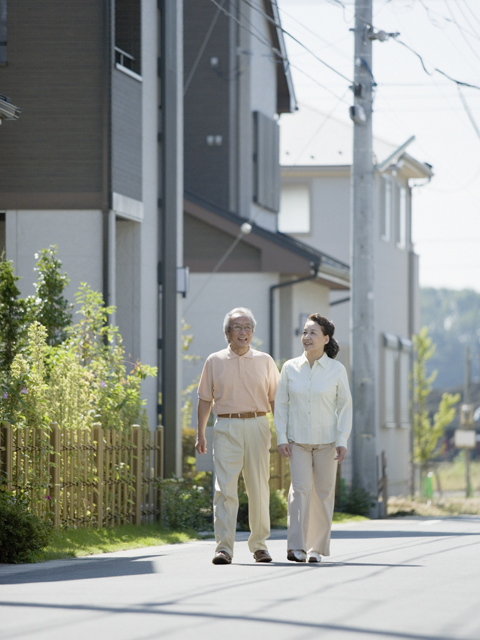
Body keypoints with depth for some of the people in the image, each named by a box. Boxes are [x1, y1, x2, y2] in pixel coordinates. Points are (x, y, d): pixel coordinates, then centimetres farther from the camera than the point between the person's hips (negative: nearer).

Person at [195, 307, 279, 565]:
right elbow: (205, 399, 11)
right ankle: (224, 547, -13)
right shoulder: (215, 361, 9)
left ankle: (259, 544, 14)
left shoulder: (264, 361, 10)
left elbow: (275, 399, 11)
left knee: (259, 488, 3)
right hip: (226, 427, -1)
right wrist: (200, 433, 5)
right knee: (225, 488, -10)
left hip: (257, 426, 1)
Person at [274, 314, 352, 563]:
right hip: (298, 440, 0)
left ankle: (317, 547, 11)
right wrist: (281, 438, -3)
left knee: (323, 492, 2)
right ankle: (296, 547, -15)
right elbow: (281, 404, 5)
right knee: (300, 488, -12)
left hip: (326, 440, 0)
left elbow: (345, 406, 0)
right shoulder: (290, 368, 2)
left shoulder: (336, 370, -2)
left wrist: (342, 441, -8)